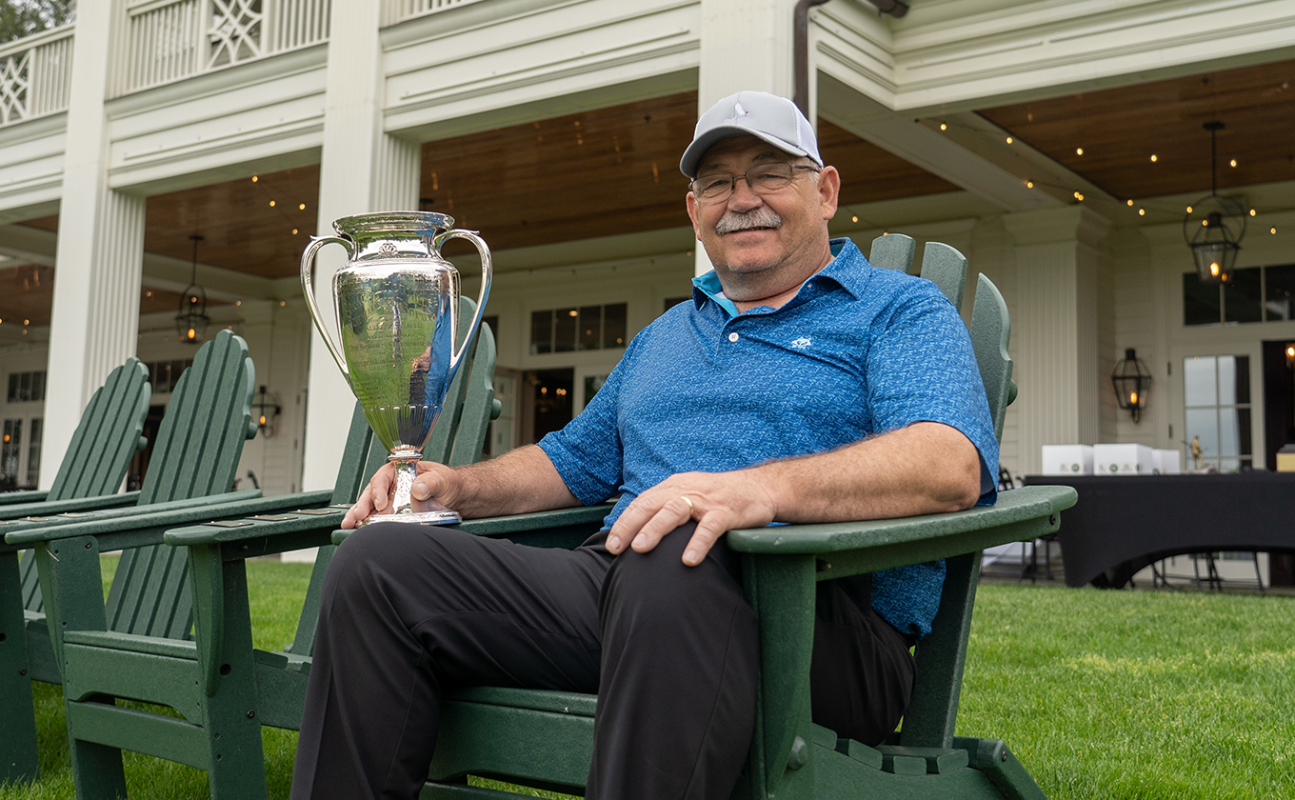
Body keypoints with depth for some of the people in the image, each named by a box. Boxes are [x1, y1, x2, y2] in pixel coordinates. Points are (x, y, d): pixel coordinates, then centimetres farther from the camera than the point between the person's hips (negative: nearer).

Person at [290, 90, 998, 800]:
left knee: (671, 562, -41)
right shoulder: (662, 338, 30)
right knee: (378, 561, -11)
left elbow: (950, 463, -13)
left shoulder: (901, 311, 8)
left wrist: (768, 486, -31)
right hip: (611, 584, 6)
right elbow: (574, 460, 37)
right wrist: (461, 485, 15)